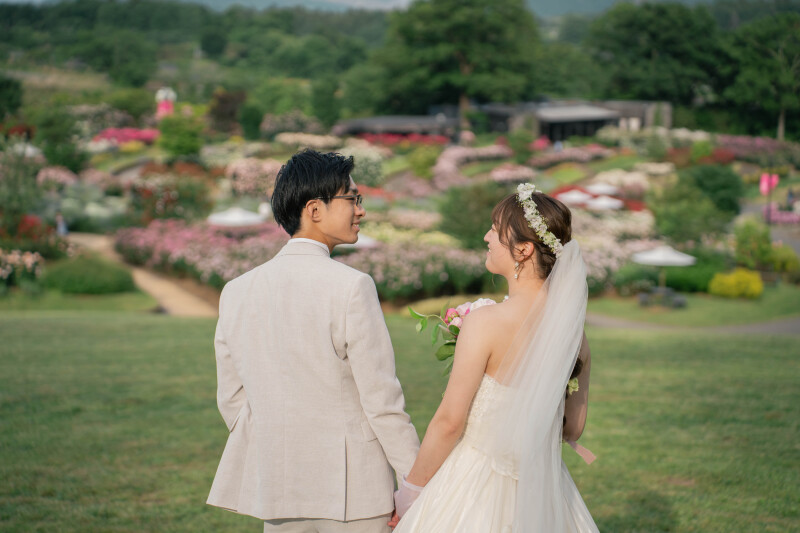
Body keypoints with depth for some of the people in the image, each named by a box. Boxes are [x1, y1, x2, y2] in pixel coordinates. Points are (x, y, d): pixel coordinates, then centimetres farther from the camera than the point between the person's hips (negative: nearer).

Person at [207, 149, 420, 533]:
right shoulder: (352, 288, -14)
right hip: (353, 488, -5)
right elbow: (382, 400, -14)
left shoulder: (236, 292, 3)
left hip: (276, 488, 5)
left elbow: (232, 402, 8)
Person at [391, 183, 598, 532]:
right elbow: (573, 428, 7)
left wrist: (410, 492, -4)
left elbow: (449, 422, -15)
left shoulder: (485, 324, -19)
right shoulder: (573, 330, -2)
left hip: (475, 489, -6)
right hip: (540, 490, 6)